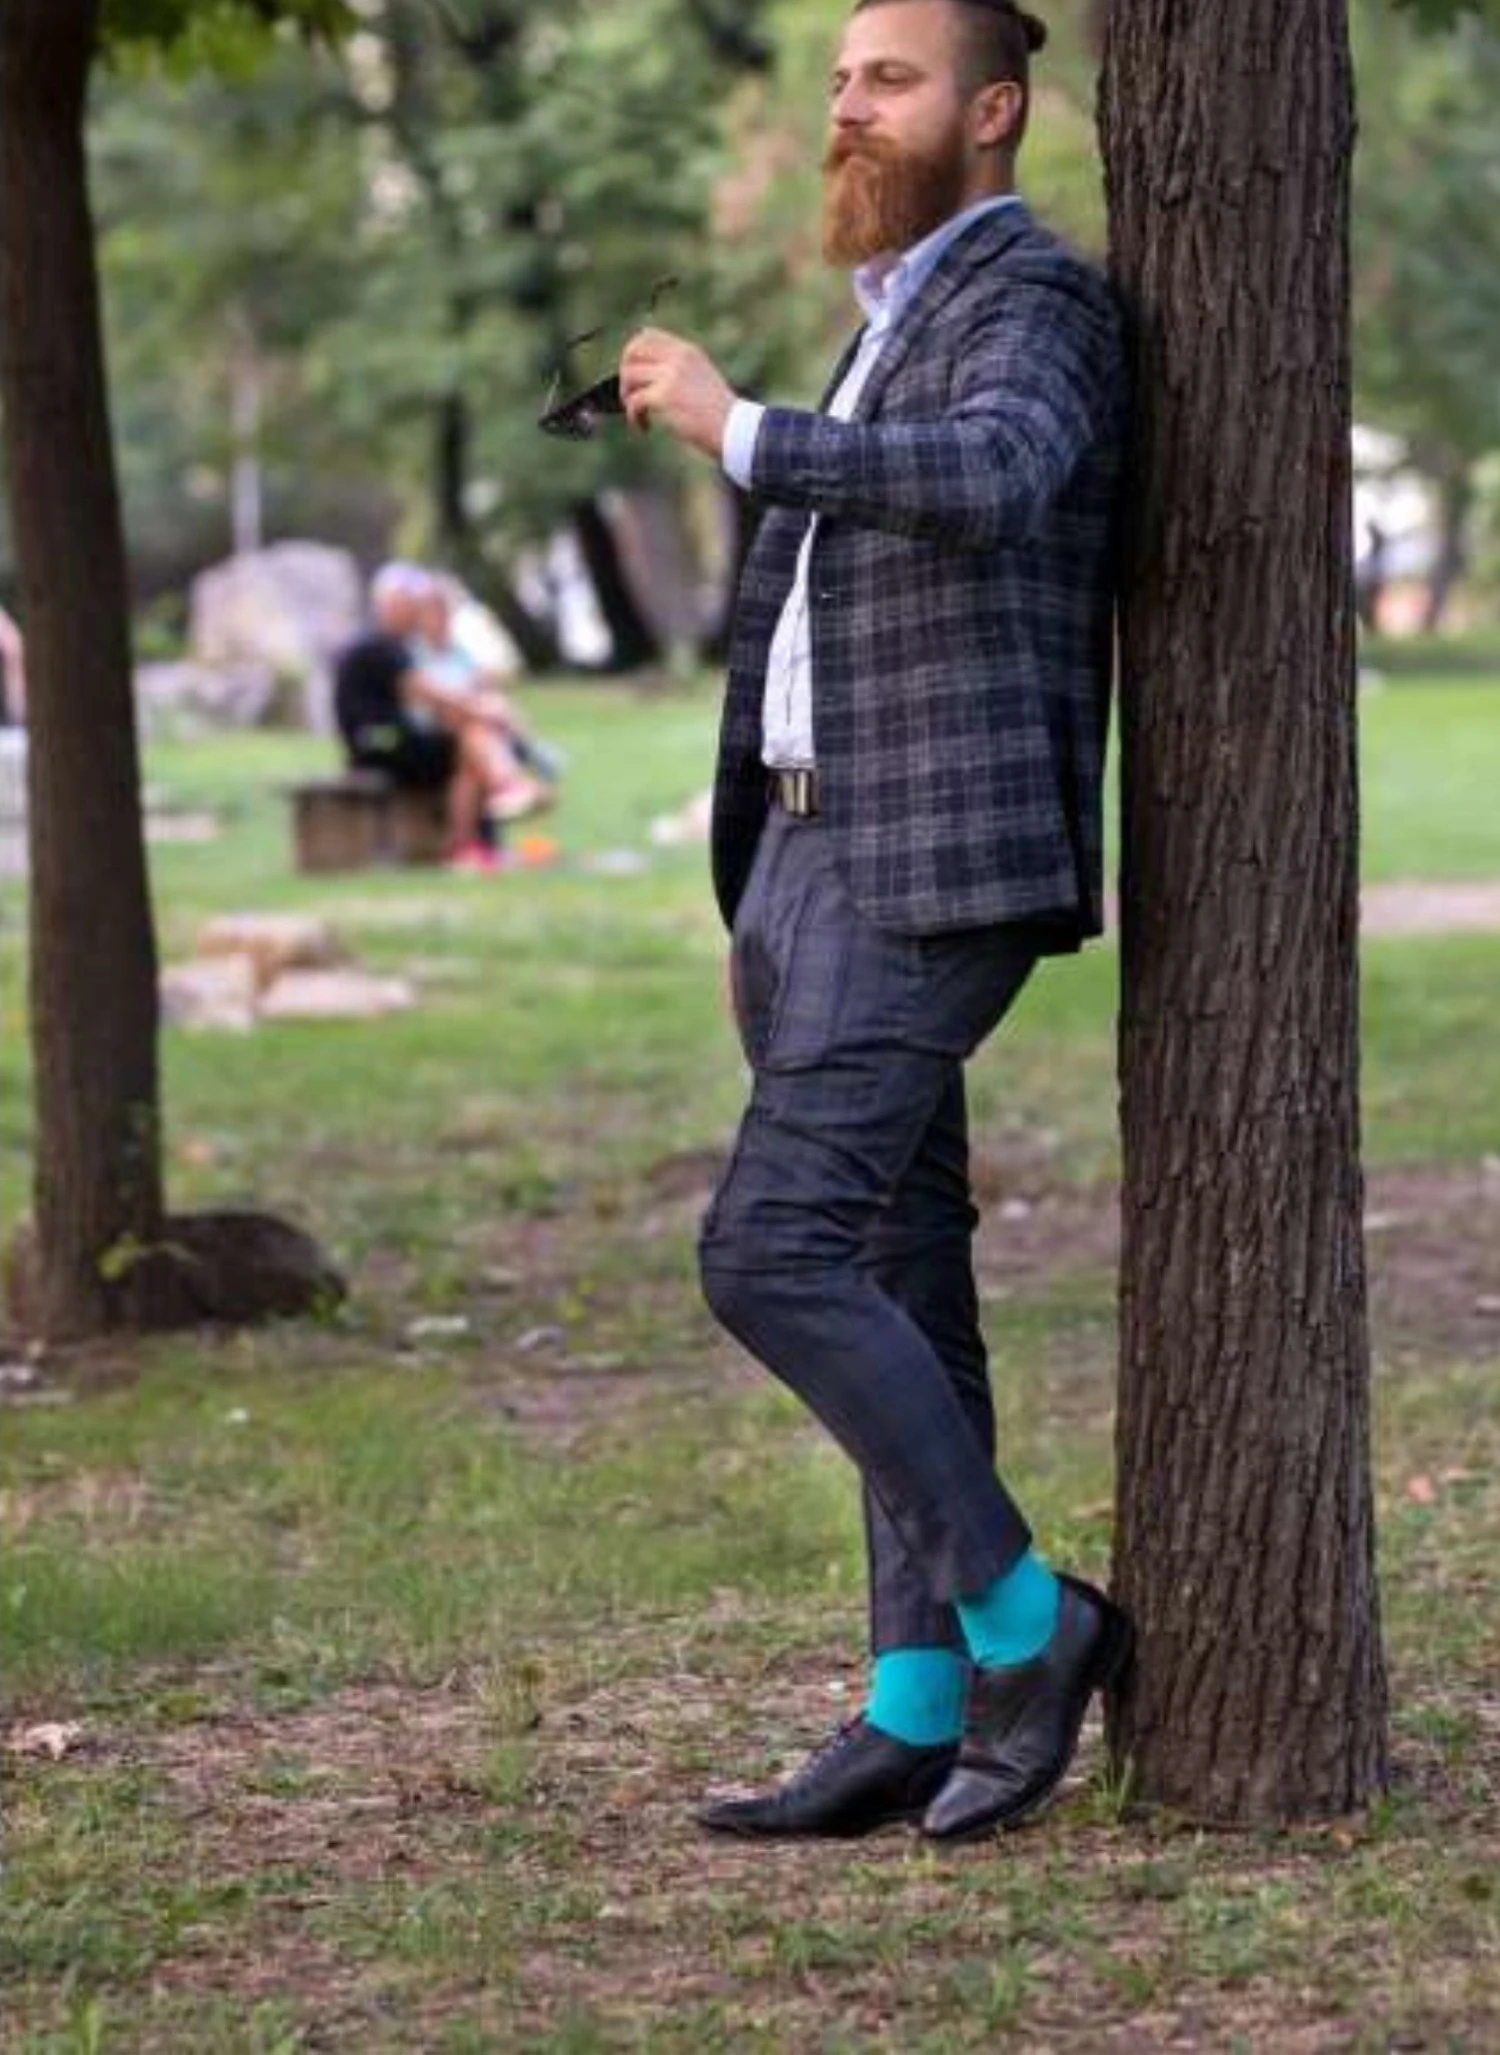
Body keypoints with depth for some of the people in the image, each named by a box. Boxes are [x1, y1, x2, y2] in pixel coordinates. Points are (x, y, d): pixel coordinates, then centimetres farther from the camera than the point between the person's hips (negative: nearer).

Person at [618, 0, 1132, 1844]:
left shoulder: (1032, 303, -9)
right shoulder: (896, 331, 22)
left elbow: (987, 482, -33)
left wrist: (735, 429, -29)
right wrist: (765, 911, 25)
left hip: (932, 871, -10)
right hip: (820, 862, 10)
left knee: (766, 1255, -16)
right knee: (896, 1286, 7)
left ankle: (1021, 1616, -3)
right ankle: (920, 1719, 9)